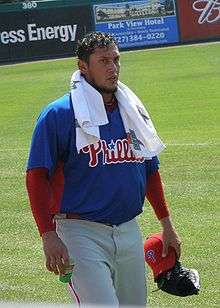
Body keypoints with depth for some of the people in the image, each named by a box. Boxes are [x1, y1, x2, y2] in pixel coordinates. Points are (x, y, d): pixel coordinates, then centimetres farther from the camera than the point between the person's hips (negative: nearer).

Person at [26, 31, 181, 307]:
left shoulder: (134, 111, 12)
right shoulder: (58, 114, -7)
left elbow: (150, 170, 21)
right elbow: (37, 176, -11)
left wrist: (167, 225, 20)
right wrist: (48, 236, -20)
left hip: (129, 231, 7)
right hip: (81, 232, -6)